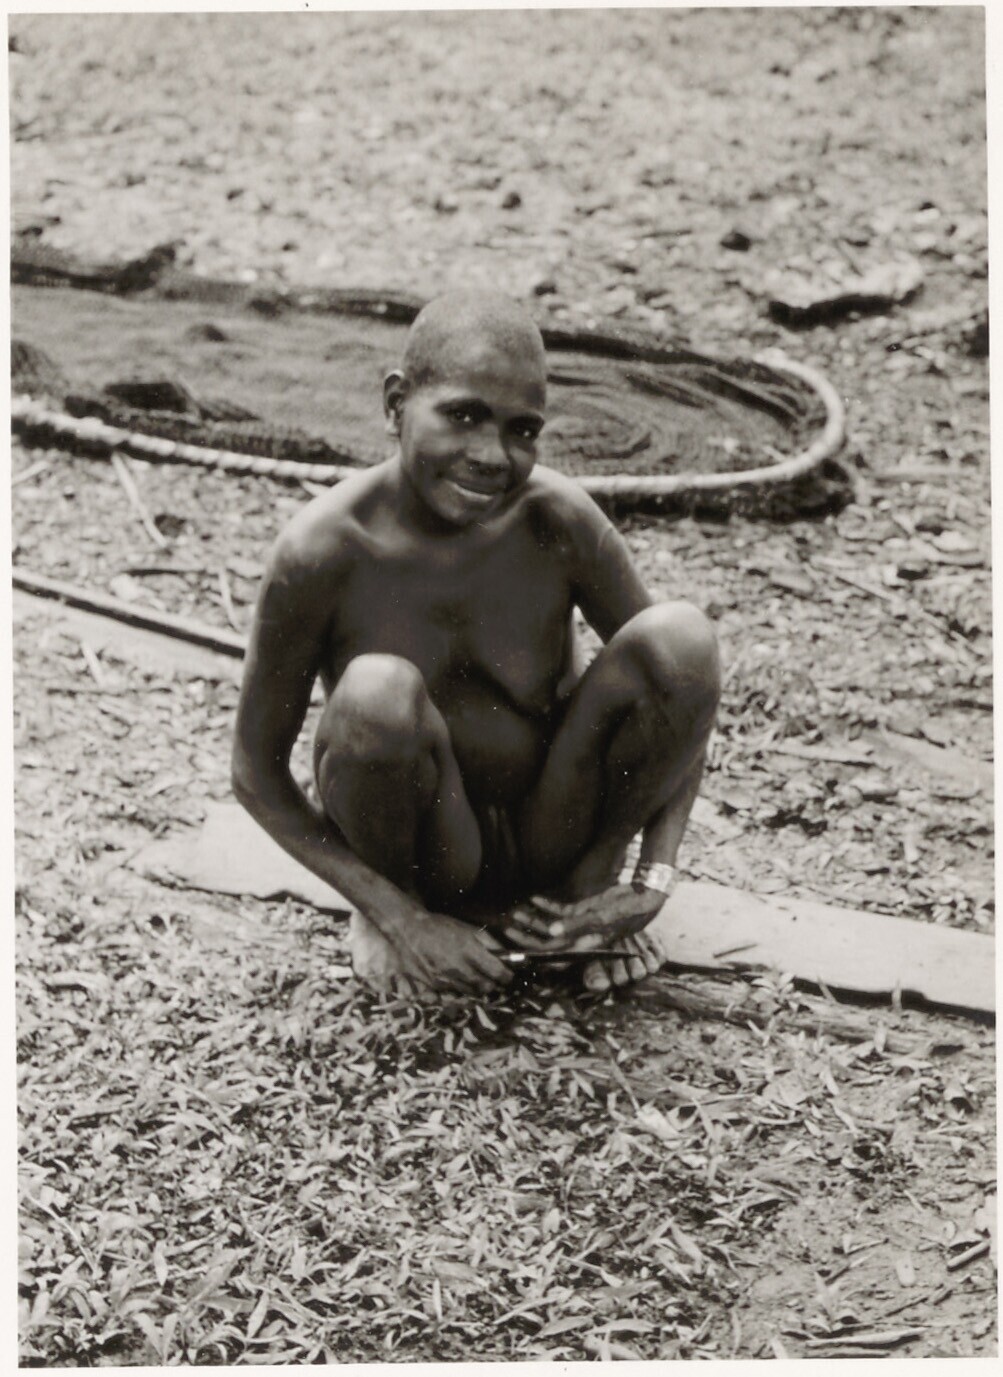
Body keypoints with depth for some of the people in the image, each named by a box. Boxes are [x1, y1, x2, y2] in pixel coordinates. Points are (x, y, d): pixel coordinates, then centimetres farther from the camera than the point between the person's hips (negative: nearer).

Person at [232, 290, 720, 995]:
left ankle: (587, 880, 3)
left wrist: (651, 885, -15)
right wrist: (405, 920, -19)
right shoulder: (324, 551, -22)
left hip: (554, 830, 2)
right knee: (378, 694, -34)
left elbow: (678, 680, -5)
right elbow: (257, 773, -13)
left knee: (683, 631, -20)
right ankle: (385, 915, -2)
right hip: (426, 852, -2)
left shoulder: (559, 520, -17)